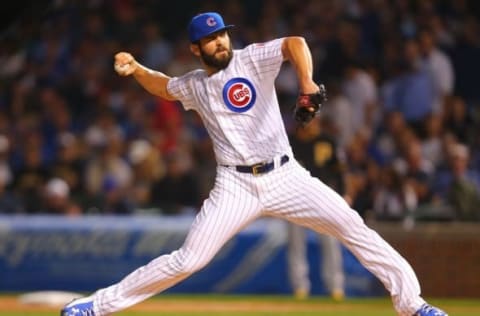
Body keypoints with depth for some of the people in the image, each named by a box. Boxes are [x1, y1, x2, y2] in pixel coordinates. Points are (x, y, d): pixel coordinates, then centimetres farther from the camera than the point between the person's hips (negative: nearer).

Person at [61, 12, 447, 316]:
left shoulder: (252, 59, -4)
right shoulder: (194, 85, 8)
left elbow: (295, 43, -22)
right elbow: (164, 86, 30)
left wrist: (307, 82, -39)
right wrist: (135, 69, 12)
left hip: (285, 176, -1)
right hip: (235, 187, 1)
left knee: (353, 227, -11)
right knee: (187, 261, -6)